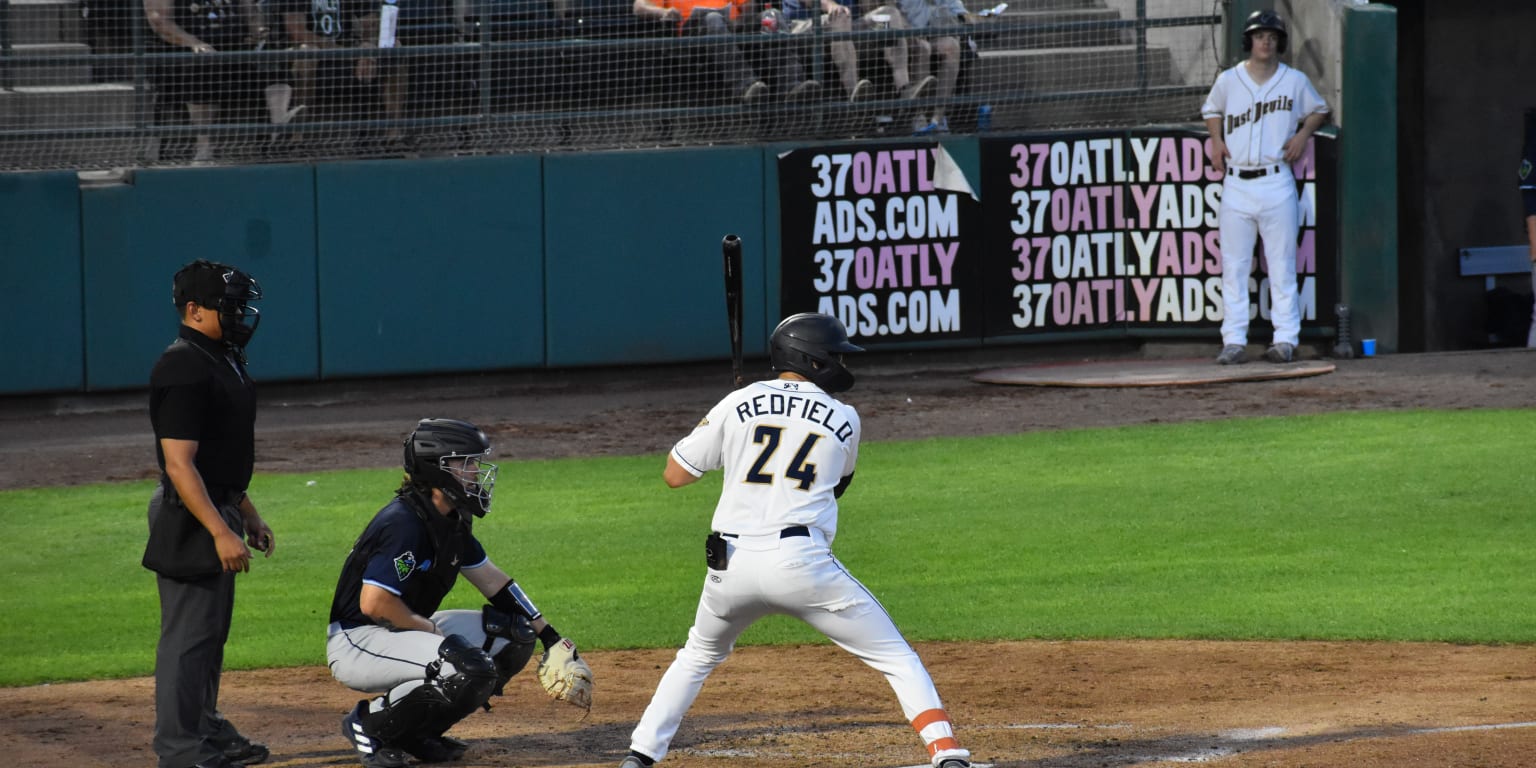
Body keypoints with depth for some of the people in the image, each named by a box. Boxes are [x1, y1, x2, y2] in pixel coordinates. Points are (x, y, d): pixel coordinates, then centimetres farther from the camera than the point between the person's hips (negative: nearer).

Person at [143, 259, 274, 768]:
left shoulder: (223, 360, 12)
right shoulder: (183, 370, -20)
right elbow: (179, 464, -25)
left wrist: (246, 514, 24)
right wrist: (220, 532, -28)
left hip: (219, 509, 11)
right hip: (190, 517, -11)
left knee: (212, 630, 19)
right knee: (189, 632, -6)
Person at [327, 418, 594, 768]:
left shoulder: (453, 521, 7)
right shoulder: (405, 523, -23)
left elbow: (491, 578, 17)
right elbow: (374, 603, -27)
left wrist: (551, 638, 13)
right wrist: (435, 631, -16)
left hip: (409, 630, 10)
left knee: (514, 637, 6)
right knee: (472, 668, -30)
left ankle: (414, 730, 8)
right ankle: (370, 724, -10)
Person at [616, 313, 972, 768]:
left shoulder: (740, 404, 9)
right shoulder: (844, 420, 9)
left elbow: (674, 474, 12)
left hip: (731, 564, 3)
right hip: (803, 560, -2)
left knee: (698, 657, 29)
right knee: (897, 658, 7)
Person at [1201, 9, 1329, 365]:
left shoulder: (1295, 81, 4)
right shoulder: (1228, 81, 7)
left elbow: (1319, 110, 19)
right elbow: (1211, 110, 25)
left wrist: (1304, 133, 1)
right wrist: (1216, 140, 8)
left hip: (1277, 184, -2)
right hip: (1236, 185, 2)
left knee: (1282, 264, -2)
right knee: (1233, 265, 1)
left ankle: (1285, 339, 1)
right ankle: (1234, 341, 3)